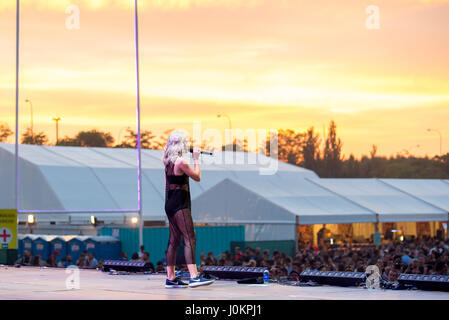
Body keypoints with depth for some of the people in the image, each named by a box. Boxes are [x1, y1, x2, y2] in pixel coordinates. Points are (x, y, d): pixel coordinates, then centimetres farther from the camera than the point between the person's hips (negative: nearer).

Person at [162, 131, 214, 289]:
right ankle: (194, 277, -21)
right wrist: (196, 159, 4)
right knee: (190, 239, -14)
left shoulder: (169, 161, 14)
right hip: (180, 206, -10)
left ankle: (170, 278, 11)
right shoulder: (181, 161, -14)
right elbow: (197, 177, -5)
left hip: (170, 205, 10)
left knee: (174, 241, 10)